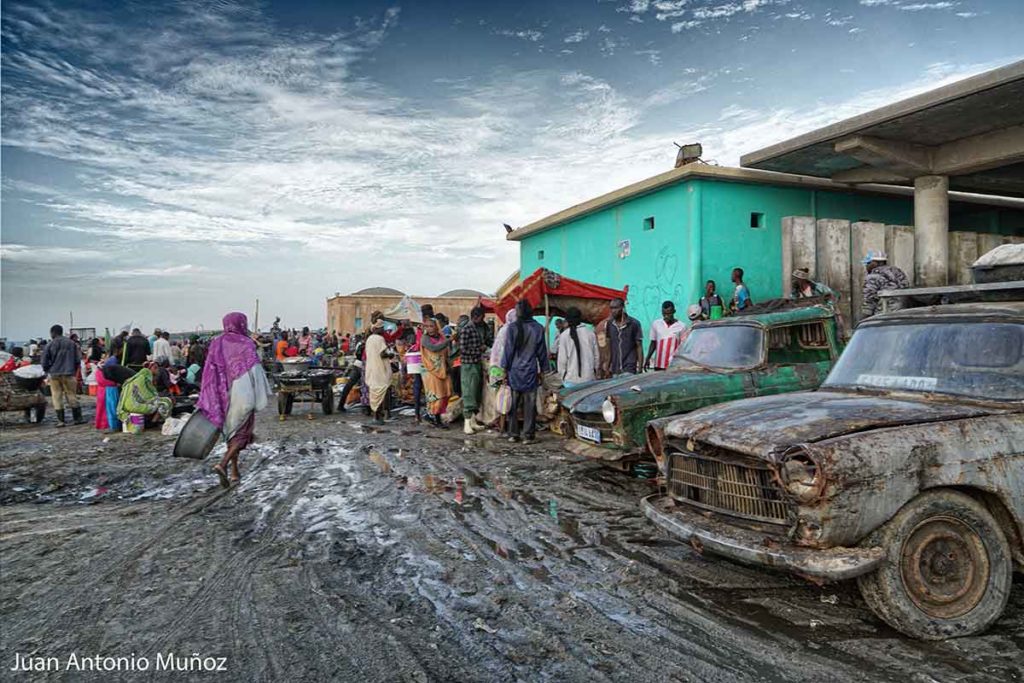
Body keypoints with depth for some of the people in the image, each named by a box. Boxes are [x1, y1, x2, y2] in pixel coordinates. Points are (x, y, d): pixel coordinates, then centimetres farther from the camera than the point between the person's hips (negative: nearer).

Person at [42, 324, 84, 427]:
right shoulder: (72, 343, 5)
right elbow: (77, 359, 6)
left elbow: (45, 361, -1)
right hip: (68, 374, 2)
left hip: (54, 374, -1)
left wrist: (47, 370, 15)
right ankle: (78, 418, 6)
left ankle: (61, 420, 2)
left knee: (57, 397, 4)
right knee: (72, 395, 8)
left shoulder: (50, 344, -3)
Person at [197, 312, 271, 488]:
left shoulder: (216, 343, 4)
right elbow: (254, 372, -14)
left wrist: (205, 404, 9)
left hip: (223, 395, 5)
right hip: (242, 394, -5)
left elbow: (210, 372, 5)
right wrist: (260, 396, -8)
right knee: (242, 433, 3)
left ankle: (235, 473, 21)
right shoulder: (245, 344, -10)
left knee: (232, 431, 17)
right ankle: (223, 464, -19)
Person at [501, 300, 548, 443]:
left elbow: (508, 350, -4)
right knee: (530, 405, 5)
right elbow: (542, 351, 6)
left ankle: (513, 434, 12)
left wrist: (505, 368, 4)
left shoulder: (513, 328, -7)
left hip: (515, 371, -1)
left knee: (513, 404, 8)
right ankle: (528, 435, 7)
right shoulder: (538, 328, 0)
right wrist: (542, 370, 15)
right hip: (531, 372, 1)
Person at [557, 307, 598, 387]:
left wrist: (562, 375, 6)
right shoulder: (590, 333, 1)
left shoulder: (564, 335, -7)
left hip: (571, 378, -3)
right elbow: (596, 355, 7)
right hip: (589, 377, 3)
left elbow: (562, 359, -6)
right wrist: (595, 373, 17)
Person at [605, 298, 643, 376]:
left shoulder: (634, 323, -5)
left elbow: (639, 346, -2)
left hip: (629, 369, -4)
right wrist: (608, 367, 10)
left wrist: (640, 367, -7)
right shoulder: (610, 324, 7)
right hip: (615, 370, 4)